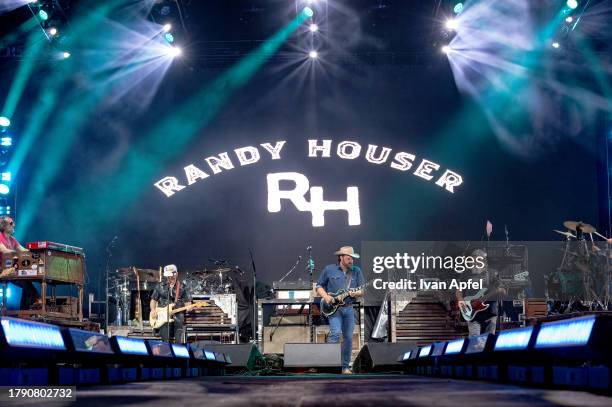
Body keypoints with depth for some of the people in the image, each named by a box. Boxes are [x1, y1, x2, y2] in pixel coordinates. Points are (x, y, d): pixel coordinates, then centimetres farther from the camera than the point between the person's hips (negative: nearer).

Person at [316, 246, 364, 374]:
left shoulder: (356, 271, 7)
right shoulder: (329, 270, 1)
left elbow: (363, 291, 6)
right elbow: (319, 286, 7)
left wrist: (356, 293, -16)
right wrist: (325, 296, -10)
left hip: (349, 308, 3)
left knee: (348, 338, 4)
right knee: (335, 333, -20)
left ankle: (345, 366, 15)